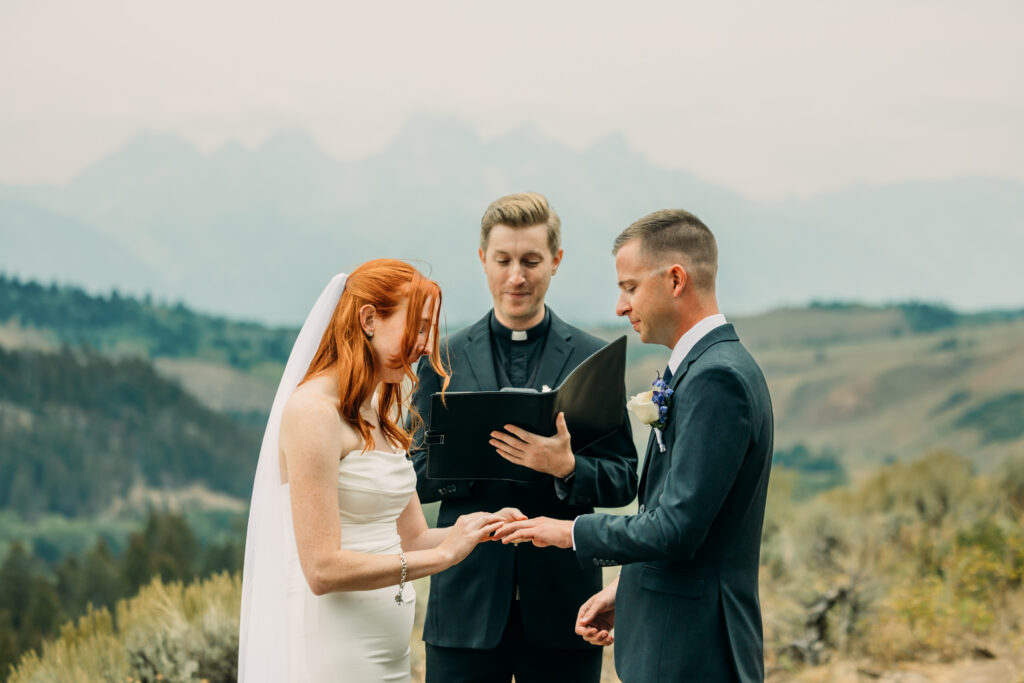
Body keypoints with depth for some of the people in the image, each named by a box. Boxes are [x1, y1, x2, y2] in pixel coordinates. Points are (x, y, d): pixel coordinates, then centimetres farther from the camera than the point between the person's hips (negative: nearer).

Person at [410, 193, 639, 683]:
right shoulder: (443, 360, 7)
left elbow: (625, 480, 2)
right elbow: (415, 476, 6)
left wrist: (567, 468, -18)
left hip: (560, 607, 0)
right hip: (467, 608, 1)